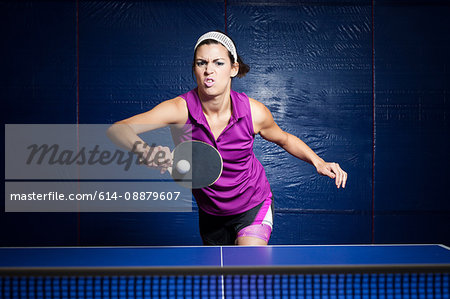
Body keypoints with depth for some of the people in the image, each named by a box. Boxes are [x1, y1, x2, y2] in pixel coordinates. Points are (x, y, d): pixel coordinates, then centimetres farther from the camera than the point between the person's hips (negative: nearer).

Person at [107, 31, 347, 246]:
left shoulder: (254, 112, -20)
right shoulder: (180, 109, -23)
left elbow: (285, 140, 2)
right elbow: (117, 130, -31)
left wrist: (318, 162, -13)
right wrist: (144, 150, -51)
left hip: (254, 207, -2)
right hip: (210, 216, 2)